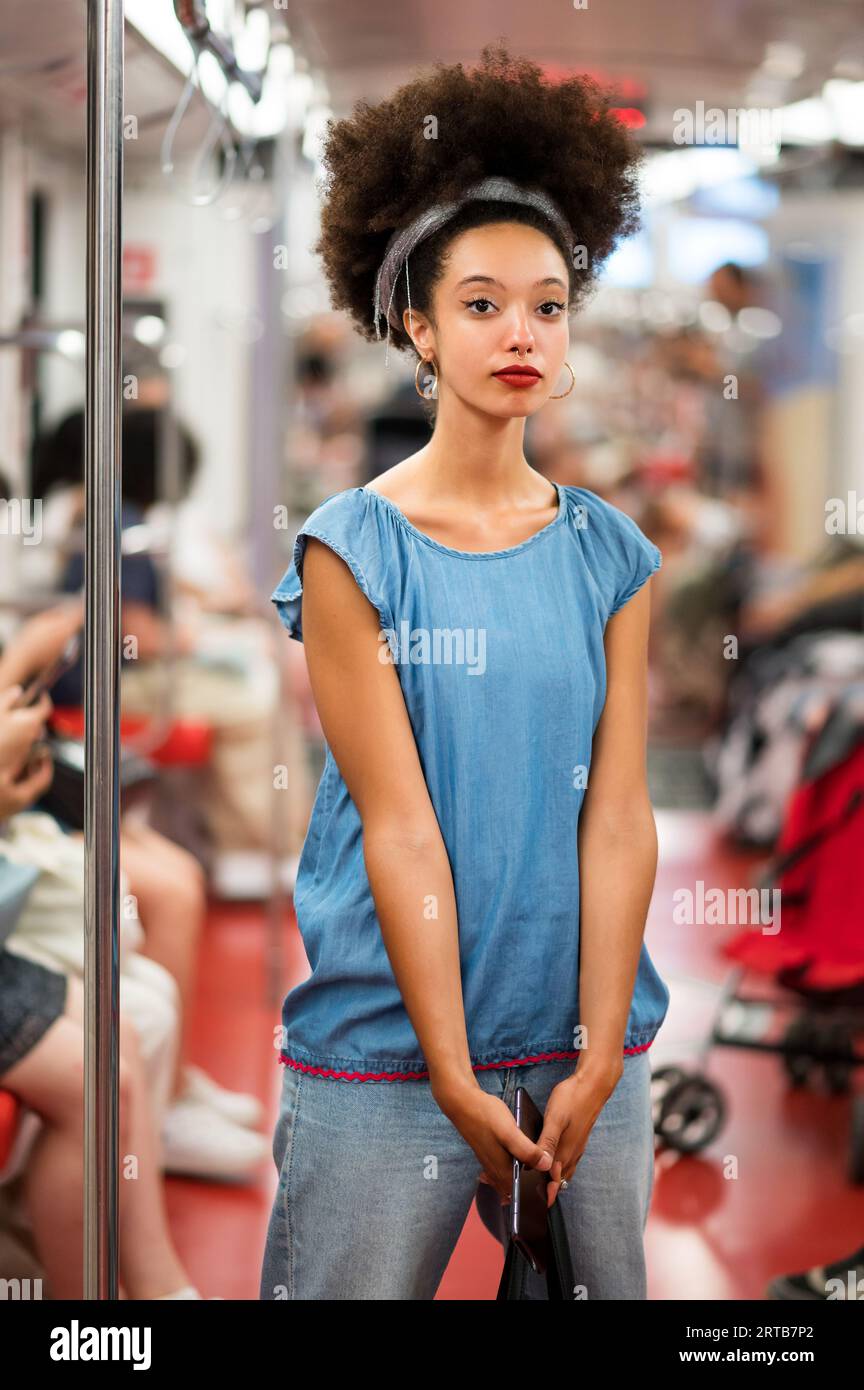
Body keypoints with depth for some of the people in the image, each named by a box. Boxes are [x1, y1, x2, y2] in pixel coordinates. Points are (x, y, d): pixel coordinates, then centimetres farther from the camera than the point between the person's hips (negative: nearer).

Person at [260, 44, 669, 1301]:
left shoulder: (610, 555, 5)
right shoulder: (353, 547, -5)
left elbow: (619, 813, -1)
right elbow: (397, 823, -10)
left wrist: (597, 1064, -7)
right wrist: (459, 1081, -13)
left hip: (585, 1045, 3)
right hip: (386, 1053, -3)